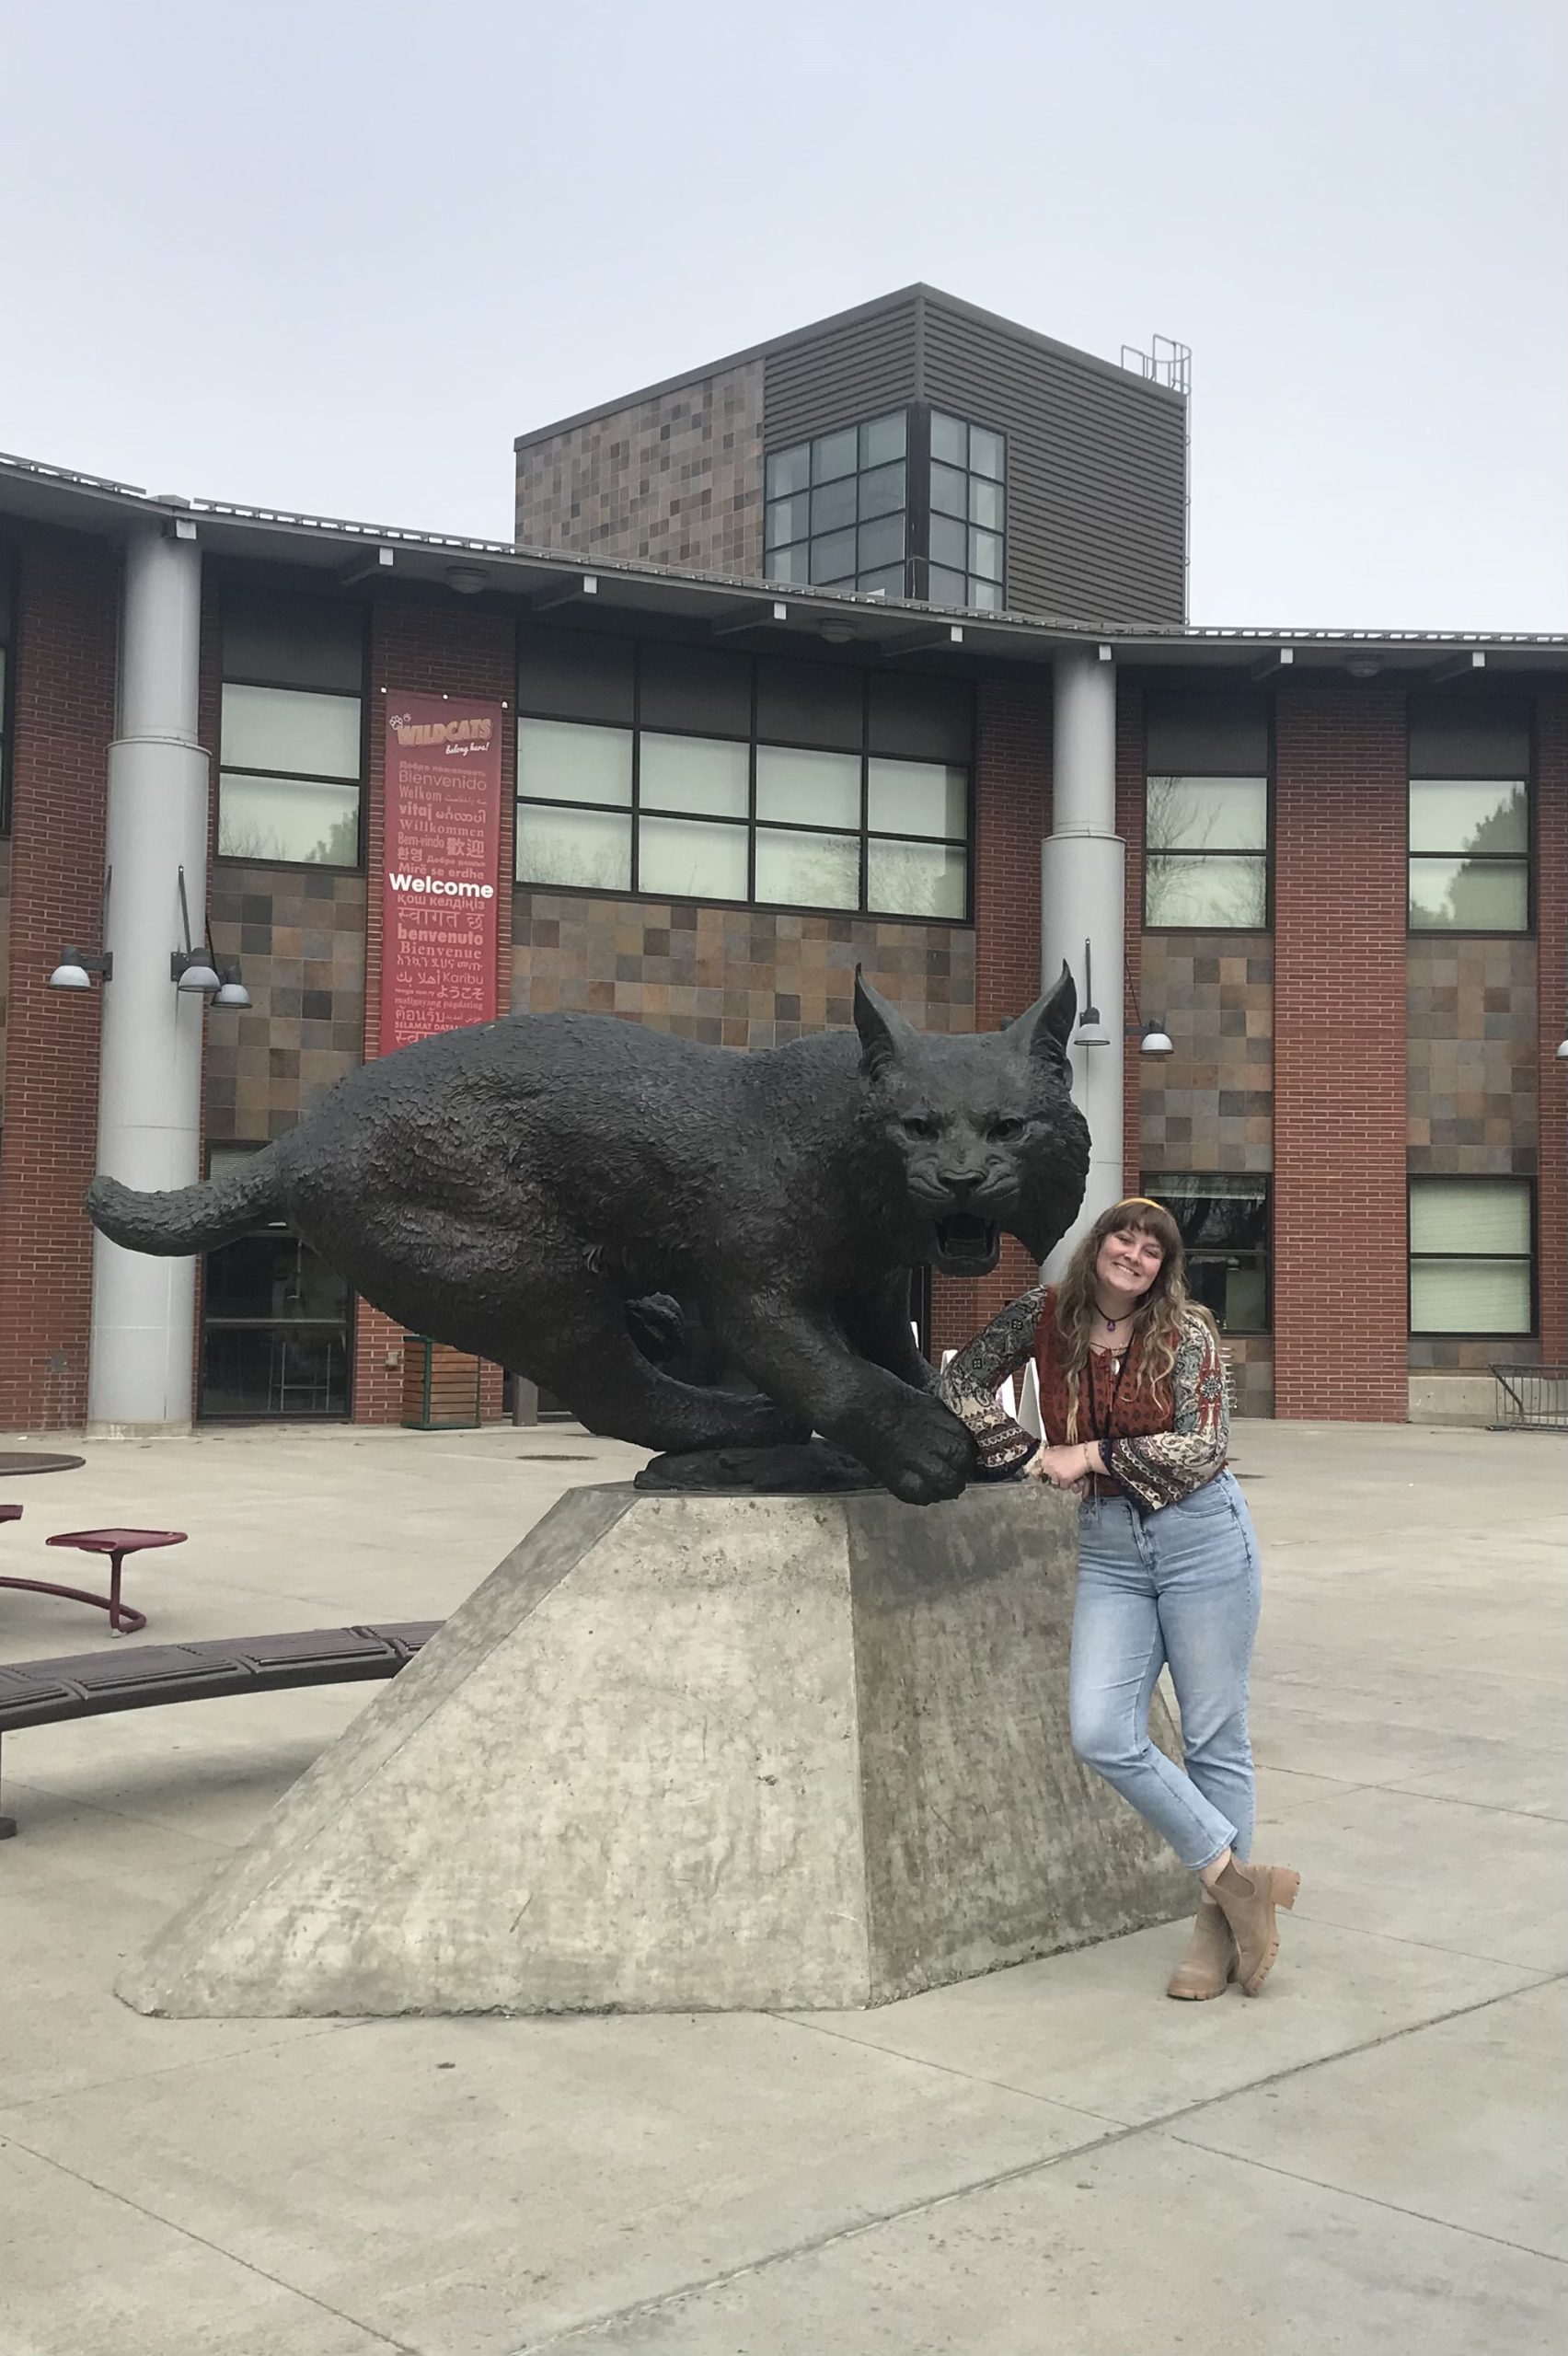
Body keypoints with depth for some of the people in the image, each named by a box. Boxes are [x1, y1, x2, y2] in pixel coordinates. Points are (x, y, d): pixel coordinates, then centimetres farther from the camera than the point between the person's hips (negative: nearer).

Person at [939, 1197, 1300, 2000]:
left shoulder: (1186, 1333, -5)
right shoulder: (1043, 1316, 2)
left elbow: (1203, 1449, -11)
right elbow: (960, 1381, 9)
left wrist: (1092, 1453, -11)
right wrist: (1022, 1454, -1)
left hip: (1201, 1535, -3)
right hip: (1108, 1549, 3)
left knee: (1214, 1737, 3)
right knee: (1101, 1735, -10)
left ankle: (1218, 1923, 16)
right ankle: (1235, 1874, 3)